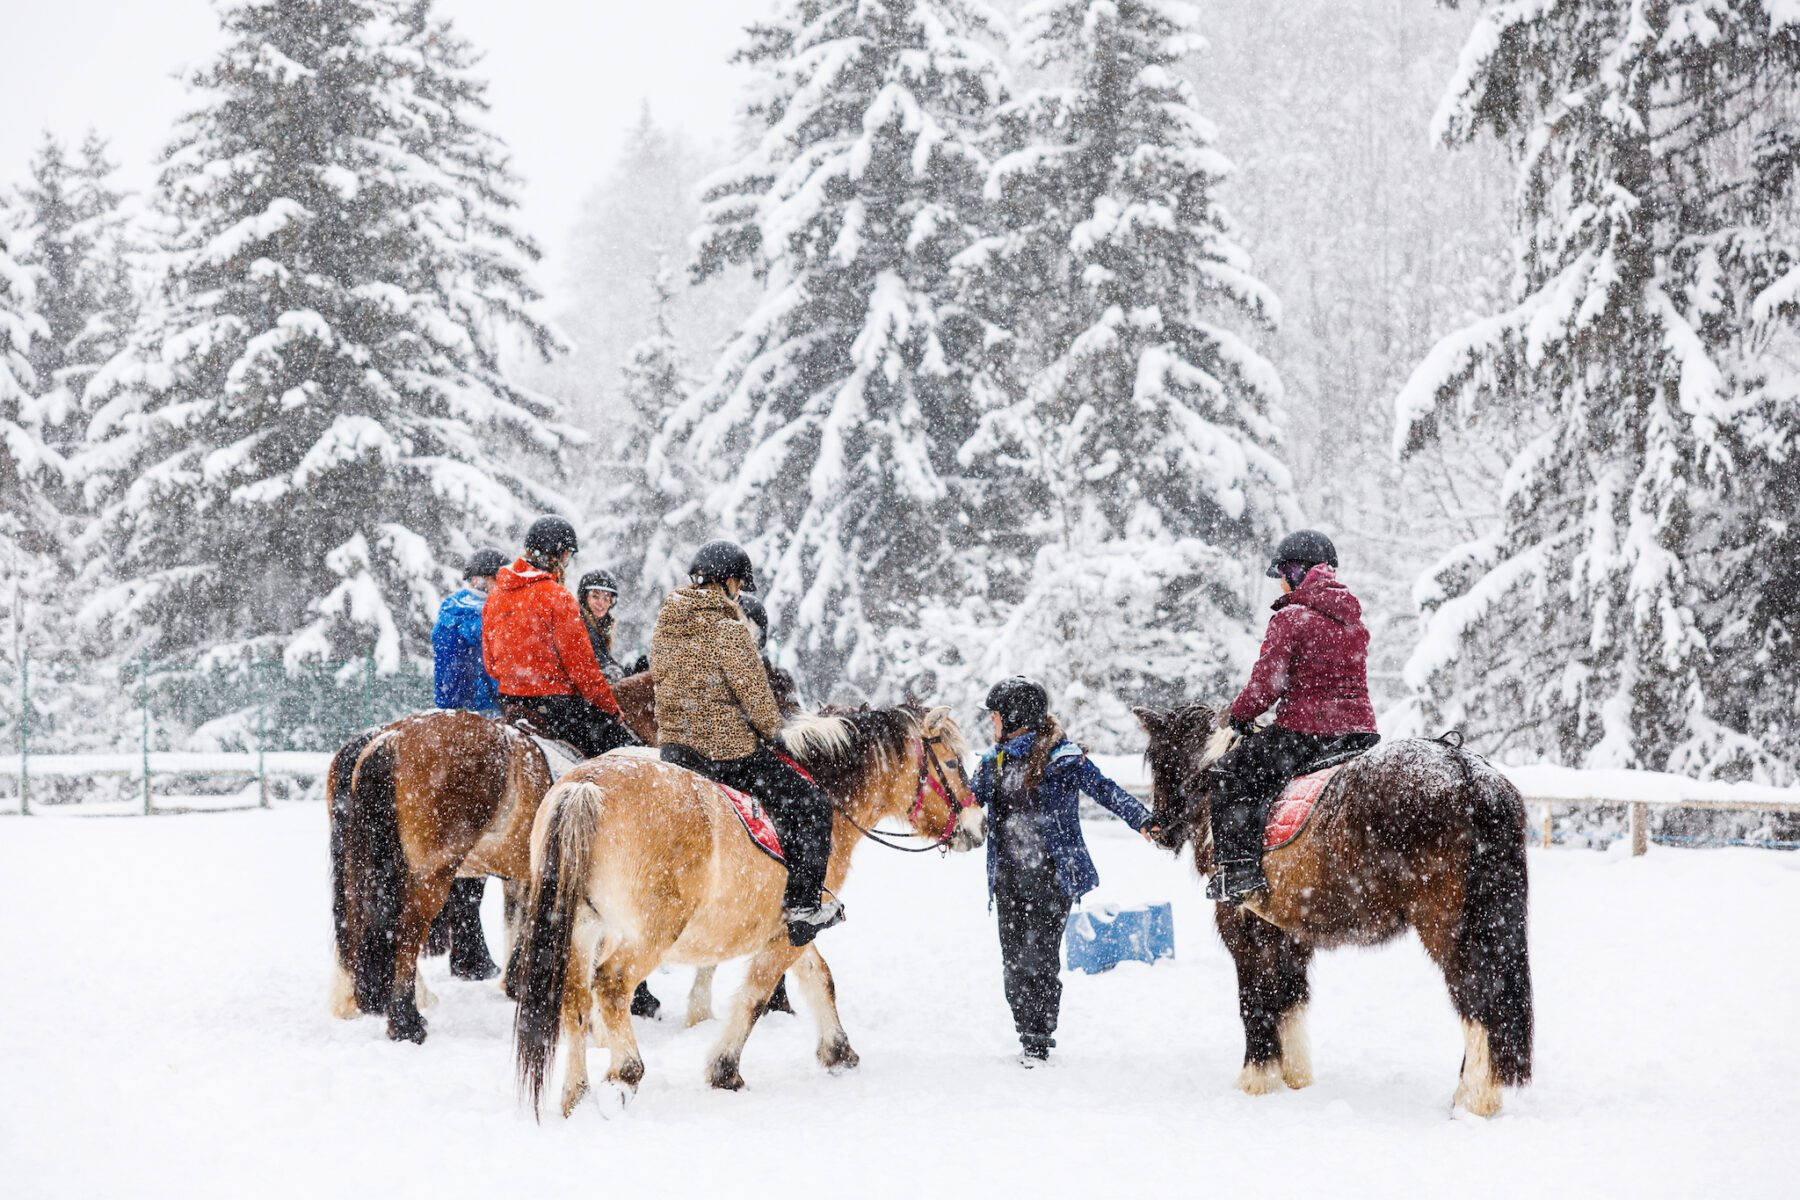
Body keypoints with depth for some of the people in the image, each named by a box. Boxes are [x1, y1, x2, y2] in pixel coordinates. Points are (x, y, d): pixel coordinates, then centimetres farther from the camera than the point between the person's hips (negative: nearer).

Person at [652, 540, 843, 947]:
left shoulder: (666, 623, 6)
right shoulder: (727, 629, -18)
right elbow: (755, 695, -15)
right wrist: (771, 730, 5)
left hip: (673, 747, 8)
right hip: (727, 750, -8)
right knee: (811, 803, 5)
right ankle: (803, 905, 5)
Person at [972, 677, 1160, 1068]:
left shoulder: (1061, 758, -7)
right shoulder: (993, 761, 11)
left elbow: (1105, 790, -11)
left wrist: (1142, 821, -23)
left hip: (1051, 875, -6)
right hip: (1008, 877, 6)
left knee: (1039, 958, -7)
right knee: (1013, 962, 6)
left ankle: (1039, 1042, 1)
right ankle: (1029, 1035, 17)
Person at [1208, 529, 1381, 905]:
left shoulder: (1289, 619, -10)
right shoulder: (1353, 619, 14)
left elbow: (1266, 685, -12)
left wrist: (1236, 715, 9)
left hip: (1305, 732, -7)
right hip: (1361, 730, 7)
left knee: (1229, 773, 4)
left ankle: (1238, 865, -7)